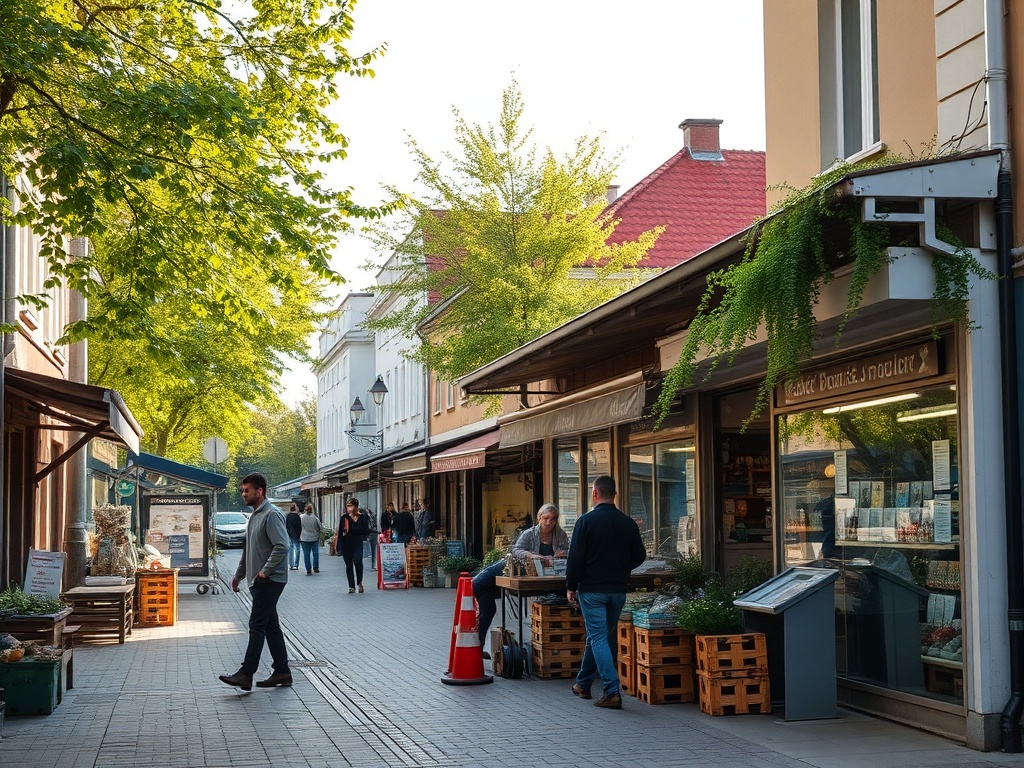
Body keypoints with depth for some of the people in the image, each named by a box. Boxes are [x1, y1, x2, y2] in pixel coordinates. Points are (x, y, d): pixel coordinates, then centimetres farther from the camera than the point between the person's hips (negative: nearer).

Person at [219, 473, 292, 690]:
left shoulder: (272, 515, -14)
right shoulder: (255, 515, 18)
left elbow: (282, 546, -23)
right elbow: (249, 550, 27)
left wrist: (265, 571, -20)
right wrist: (239, 574, 26)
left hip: (269, 580, -10)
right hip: (258, 581, 10)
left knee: (257, 626, -10)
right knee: (270, 625, 11)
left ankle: (246, 674, -11)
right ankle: (282, 672, 16)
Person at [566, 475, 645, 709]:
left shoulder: (586, 521, -10)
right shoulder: (628, 523, 2)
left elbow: (575, 558, -11)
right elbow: (639, 556, 8)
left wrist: (571, 587, -1)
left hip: (592, 589, -5)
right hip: (618, 589, 5)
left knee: (598, 638, -3)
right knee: (600, 635, 18)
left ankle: (613, 691, -13)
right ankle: (583, 683, 31)